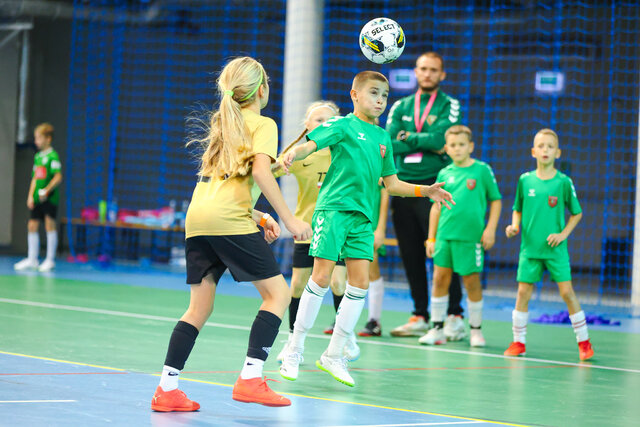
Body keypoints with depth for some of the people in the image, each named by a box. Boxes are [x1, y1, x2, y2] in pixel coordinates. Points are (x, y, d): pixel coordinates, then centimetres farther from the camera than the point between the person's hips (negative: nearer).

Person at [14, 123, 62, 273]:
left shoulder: (53, 156, -9)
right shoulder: (37, 157, 14)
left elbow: (58, 177, -15)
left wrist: (47, 190, -24)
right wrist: (31, 195, 10)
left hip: (50, 197, -7)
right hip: (37, 198, 7)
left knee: (50, 224, -3)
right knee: (32, 225, 6)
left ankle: (50, 260, 3)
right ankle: (32, 259, 14)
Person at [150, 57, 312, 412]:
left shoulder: (222, 123, 27)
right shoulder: (263, 124, 4)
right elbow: (261, 172, -12)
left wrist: (257, 217, 26)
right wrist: (288, 219, -11)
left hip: (197, 218, 7)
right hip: (230, 221, -7)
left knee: (199, 307, 9)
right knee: (277, 292, 0)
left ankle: (166, 388, 2)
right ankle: (250, 379, -11)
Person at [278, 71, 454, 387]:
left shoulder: (383, 137, 17)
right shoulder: (342, 125, 1)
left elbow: (391, 184, 22)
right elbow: (309, 145, -12)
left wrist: (425, 191, 11)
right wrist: (292, 154, -34)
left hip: (362, 216, 6)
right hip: (334, 208, -6)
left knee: (360, 282, -2)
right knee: (321, 277, -9)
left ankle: (334, 355, 8)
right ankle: (294, 350, 3)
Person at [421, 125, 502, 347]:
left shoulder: (482, 170, 0)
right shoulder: (444, 174, 8)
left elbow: (496, 200, 5)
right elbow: (436, 206, 13)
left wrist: (490, 229, -3)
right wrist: (431, 238, 12)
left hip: (471, 236, -3)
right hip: (444, 235, 3)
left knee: (471, 280, 3)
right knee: (440, 278, 2)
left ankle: (476, 329, 15)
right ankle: (437, 329, 10)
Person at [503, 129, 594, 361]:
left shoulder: (563, 182, -4)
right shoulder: (525, 180, 2)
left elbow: (576, 213, 5)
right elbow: (518, 210, 15)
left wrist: (563, 234, -6)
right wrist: (514, 226, -4)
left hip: (555, 248, -2)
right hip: (530, 247, 2)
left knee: (567, 291, -4)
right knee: (523, 292, 0)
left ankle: (584, 342, 7)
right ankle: (518, 342, 11)